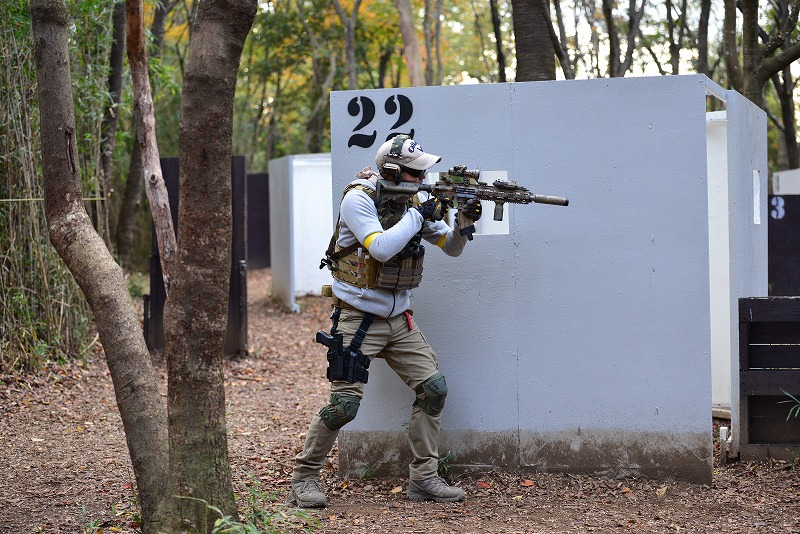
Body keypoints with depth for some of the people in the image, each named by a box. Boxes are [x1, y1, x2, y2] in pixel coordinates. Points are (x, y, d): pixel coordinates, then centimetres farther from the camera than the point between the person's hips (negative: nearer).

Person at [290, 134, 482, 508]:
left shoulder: (414, 203, 5)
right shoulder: (359, 199, -14)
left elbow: (451, 248, 9)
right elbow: (381, 248, -27)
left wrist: (463, 223, -11)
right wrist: (419, 215, -21)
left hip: (399, 320, 7)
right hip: (358, 320, -7)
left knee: (433, 389, -3)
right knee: (344, 404, -10)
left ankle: (423, 478, 7)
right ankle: (304, 477, 7)